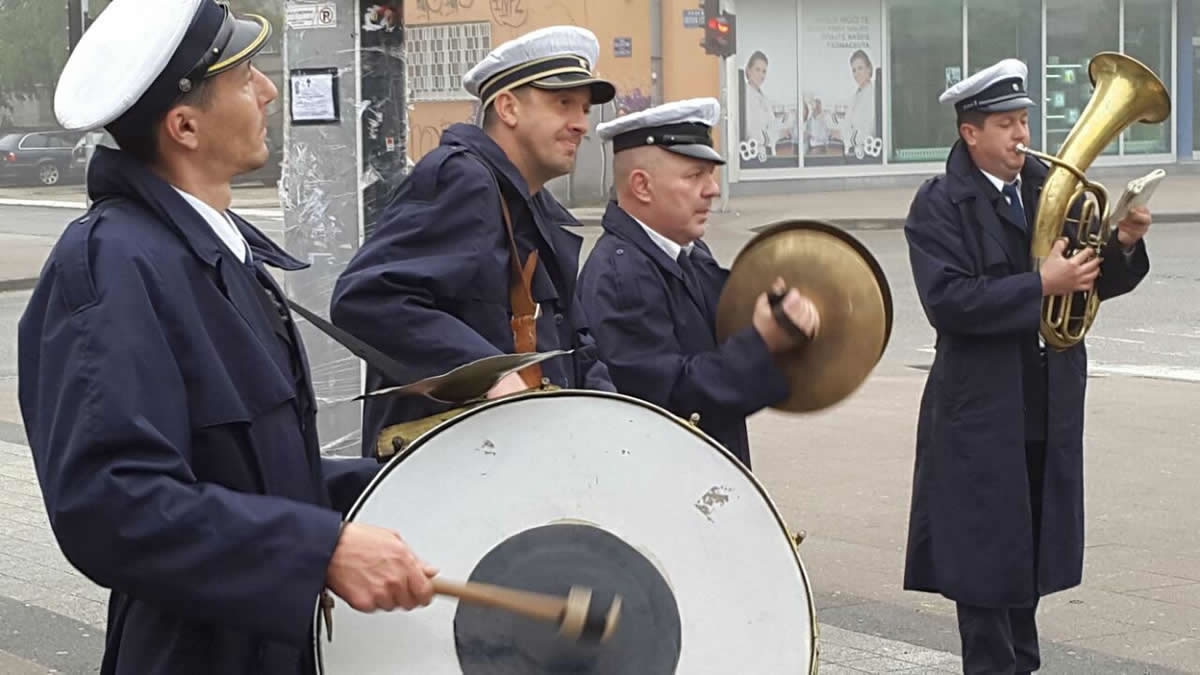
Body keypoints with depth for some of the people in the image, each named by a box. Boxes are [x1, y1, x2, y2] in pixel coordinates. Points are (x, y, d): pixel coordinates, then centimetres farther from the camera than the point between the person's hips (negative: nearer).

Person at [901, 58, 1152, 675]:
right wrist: (1041, 286, -25)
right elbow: (947, 300, -21)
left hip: (1050, 404, 6)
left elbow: (1097, 282, 10)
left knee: (1030, 546, 17)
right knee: (985, 554, 1)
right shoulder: (939, 205, -8)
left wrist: (1122, 245, -11)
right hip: (982, 409, -5)